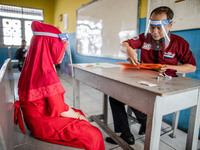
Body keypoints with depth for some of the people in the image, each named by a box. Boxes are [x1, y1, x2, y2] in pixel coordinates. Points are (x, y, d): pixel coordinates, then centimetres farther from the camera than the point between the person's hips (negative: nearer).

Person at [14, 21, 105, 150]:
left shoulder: (33, 66, 1)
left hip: (37, 116, 10)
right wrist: (78, 116, -6)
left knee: (80, 114, 21)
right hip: (44, 122, -10)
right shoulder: (47, 73, -28)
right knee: (94, 136, -10)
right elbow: (60, 110, -23)